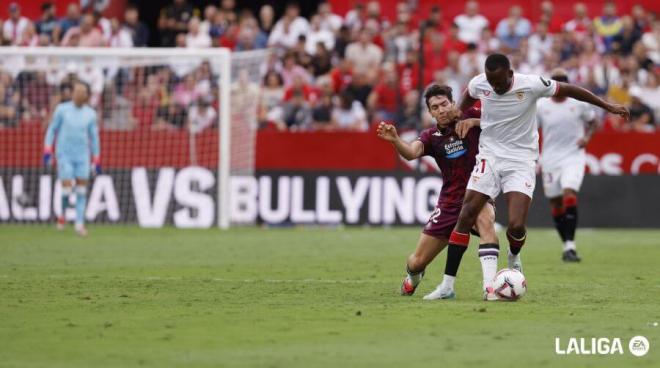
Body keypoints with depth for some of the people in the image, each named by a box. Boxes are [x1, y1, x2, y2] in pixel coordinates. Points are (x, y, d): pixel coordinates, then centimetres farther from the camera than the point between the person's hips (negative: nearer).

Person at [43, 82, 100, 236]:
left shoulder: (90, 114, 4)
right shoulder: (62, 109, -2)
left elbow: (94, 137, 11)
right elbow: (52, 129, 5)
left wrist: (97, 161, 11)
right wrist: (47, 151, -4)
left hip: (82, 156, 2)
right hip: (64, 154, -2)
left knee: (82, 190, -2)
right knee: (66, 189, -8)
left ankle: (79, 224, 3)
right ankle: (63, 215, 18)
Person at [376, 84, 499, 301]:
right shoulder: (431, 136, -4)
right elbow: (411, 152, -25)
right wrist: (395, 140, -46)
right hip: (449, 202, 3)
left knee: (485, 220, -40)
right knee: (417, 262, 8)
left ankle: (490, 286, -44)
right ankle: (412, 278, 47)